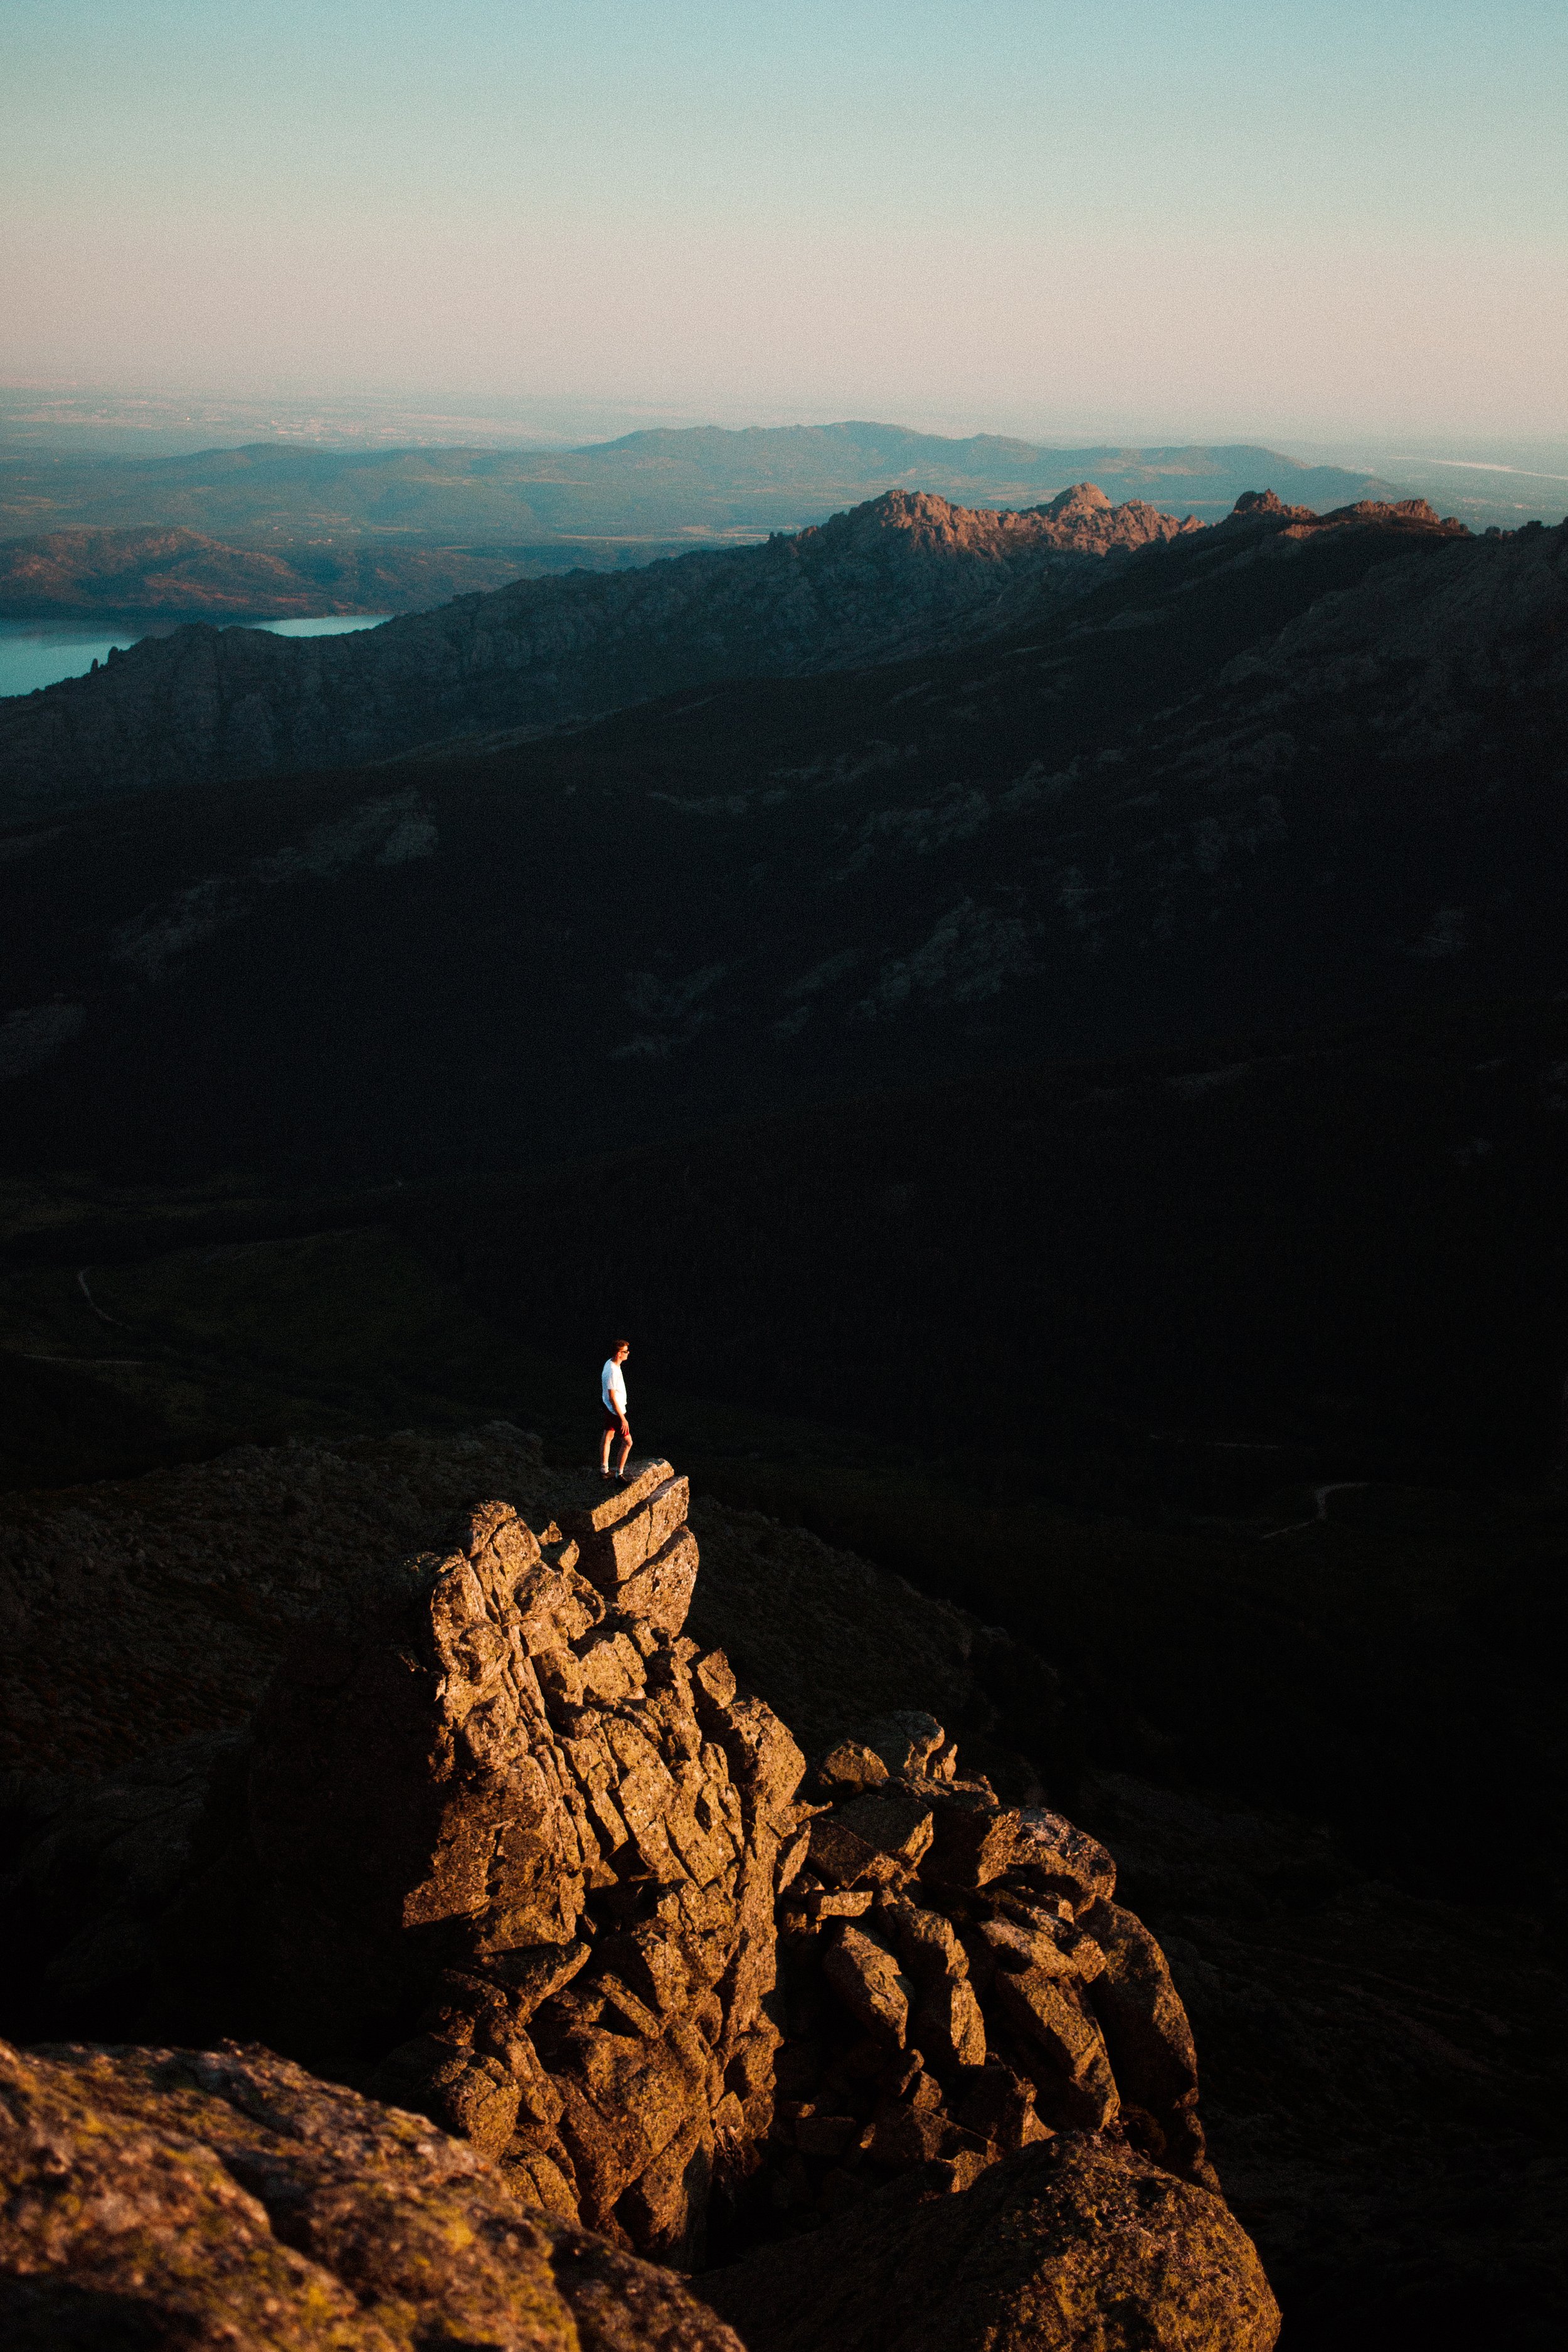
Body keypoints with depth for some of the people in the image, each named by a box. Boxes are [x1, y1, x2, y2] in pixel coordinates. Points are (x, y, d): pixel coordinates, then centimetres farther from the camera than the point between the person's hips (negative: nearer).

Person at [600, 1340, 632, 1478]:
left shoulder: (610, 1362, 0)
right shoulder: (612, 1372, -30)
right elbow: (612, 1398, -27)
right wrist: (623, 1419, -24)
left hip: (608, 1409, 10)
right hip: (615, 1410, -10)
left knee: (608, 1438, 19)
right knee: (627, 1442, -1)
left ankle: (604, 1470, 31)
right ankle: (619, 1474, 7)